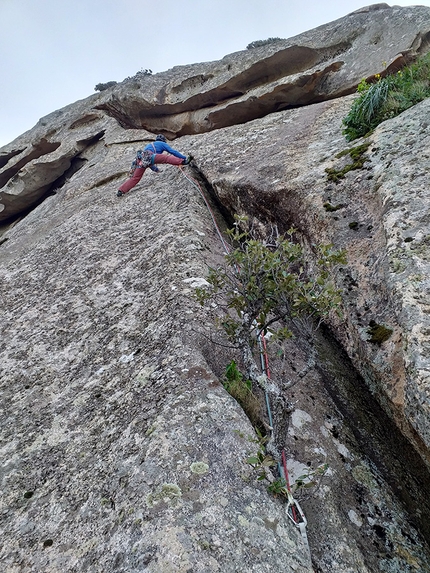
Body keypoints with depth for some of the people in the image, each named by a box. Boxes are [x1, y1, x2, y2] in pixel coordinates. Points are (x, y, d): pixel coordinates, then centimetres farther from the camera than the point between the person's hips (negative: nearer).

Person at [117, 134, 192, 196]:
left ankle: (121, 191, 6)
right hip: (148, 157, -6)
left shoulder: (149, 145, 44)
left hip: (140, 160, 6)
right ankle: (183, 161, -24)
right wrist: (184, 157, 26)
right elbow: (173, 151, 21)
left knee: (135, 178, 8)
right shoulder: (162, 143, 25)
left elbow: (147, 161, 48)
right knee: (166, 158, -7)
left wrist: (156, 169, 55)